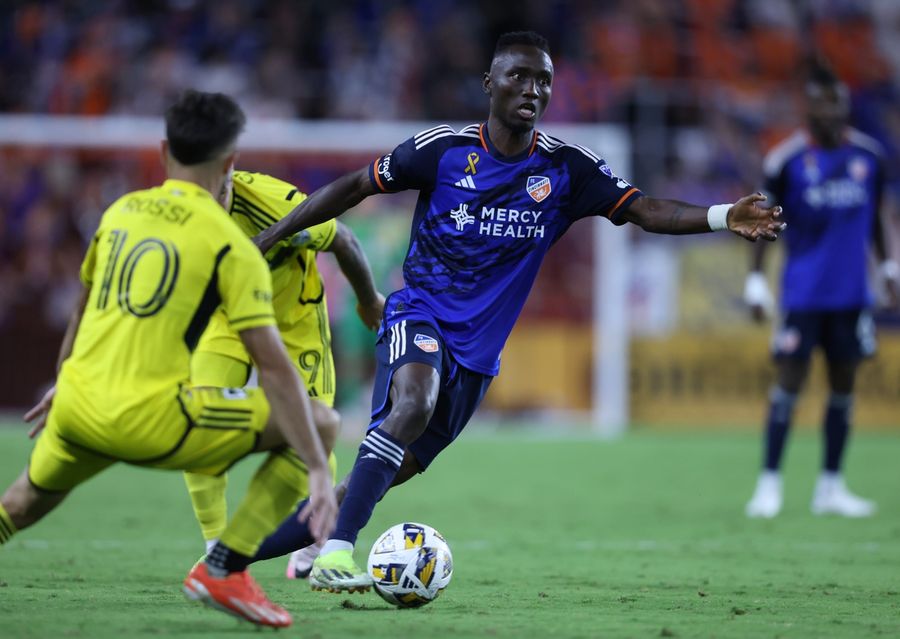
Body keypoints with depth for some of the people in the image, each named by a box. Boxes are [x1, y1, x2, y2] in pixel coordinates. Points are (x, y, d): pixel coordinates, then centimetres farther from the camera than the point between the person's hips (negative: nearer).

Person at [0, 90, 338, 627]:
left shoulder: (120, 211, 13)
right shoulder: (231, 246, -5)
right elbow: (274, 368, -10)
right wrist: (319, 472, -9)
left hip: (76, 410, 6)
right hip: (151, 422, -6)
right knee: (317, 424, 4)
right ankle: (224, 570, -1)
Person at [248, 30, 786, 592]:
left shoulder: (566, 168, -1)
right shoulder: (444, 149, -5)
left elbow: (642, 209, -10)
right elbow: (356, 187, 3)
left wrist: (725, 218, -26)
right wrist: (269, 237, 1)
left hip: (476, 355, 3)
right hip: (419, 314, -3)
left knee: (391, 475, 3)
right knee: (414, 403, -35)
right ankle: (335, 553, -40)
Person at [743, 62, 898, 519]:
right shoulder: (786, 160, -7)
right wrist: (755, 281, -5)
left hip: (851, 293, 4)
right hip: (802, 290, -4)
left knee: (843, 384, 7)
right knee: (789, 382, -5)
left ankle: (830, 486, 15)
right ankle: (769, 483, 2)